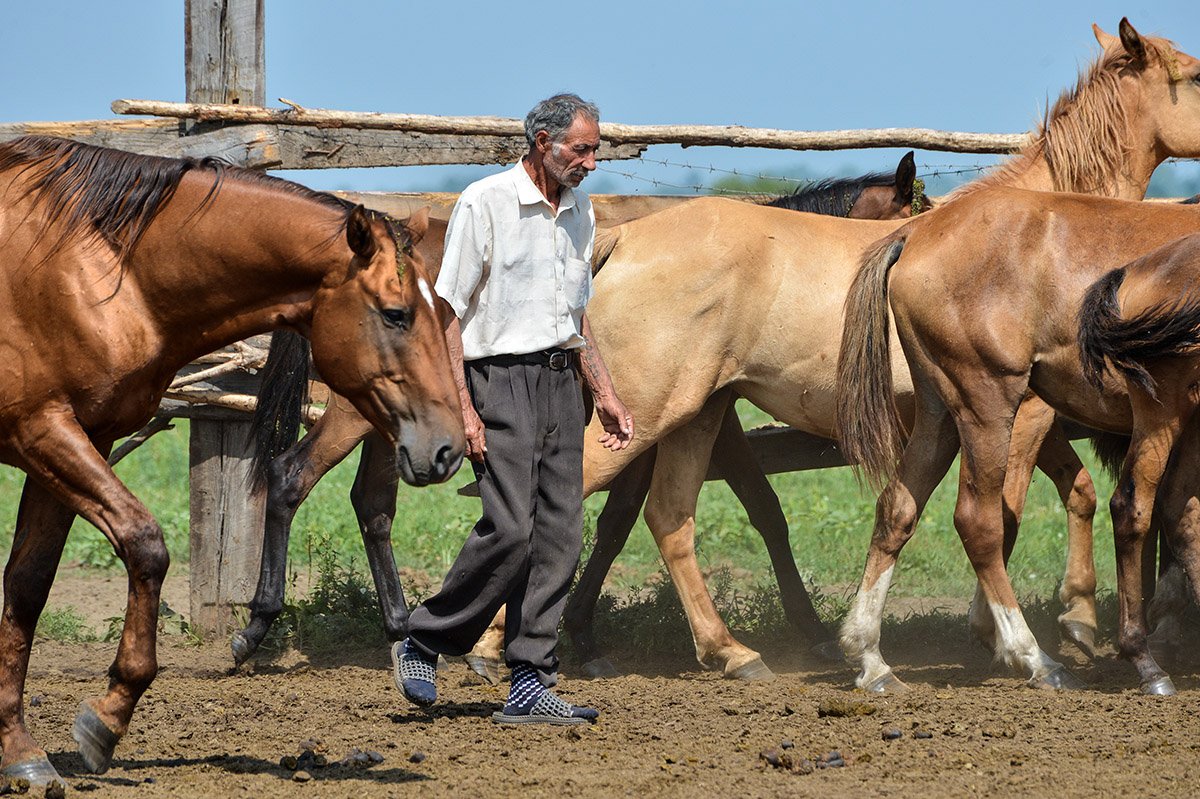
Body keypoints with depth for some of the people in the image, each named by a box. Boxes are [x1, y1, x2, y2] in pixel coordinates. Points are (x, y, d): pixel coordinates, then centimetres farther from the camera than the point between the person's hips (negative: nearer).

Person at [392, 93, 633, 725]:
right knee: (510, 529, -15)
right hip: (502, 381, -7)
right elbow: (449, 312, -10)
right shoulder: (485, 205, -8)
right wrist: (463, 409, -17)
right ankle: (423, 644, 3)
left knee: (560, 535, 1)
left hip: (561, 382, 7)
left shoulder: (579, 212, 13)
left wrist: (605, 394, 20)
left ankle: (529, 685, 3)